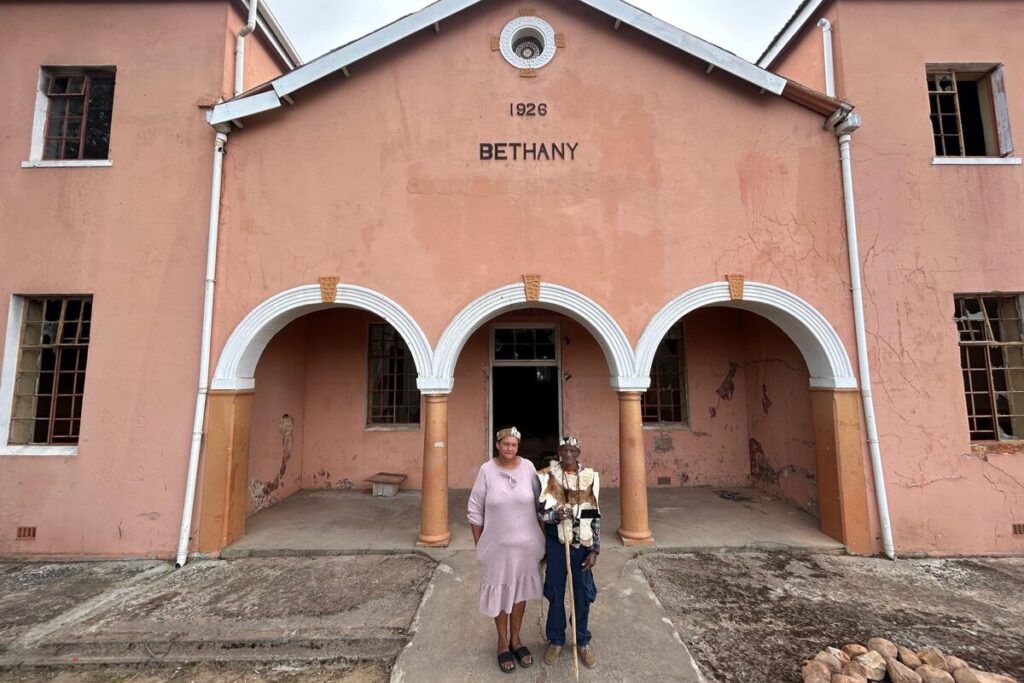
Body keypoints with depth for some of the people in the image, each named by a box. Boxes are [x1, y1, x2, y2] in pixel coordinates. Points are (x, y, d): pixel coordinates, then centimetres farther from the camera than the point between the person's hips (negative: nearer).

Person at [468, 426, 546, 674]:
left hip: (526, 543, 2)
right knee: (499, 592, 15)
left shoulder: (528, 467, -9)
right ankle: (502, 641, 39)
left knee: (520, 590, 18)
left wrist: (542, 536, 7)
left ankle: (515, 639, 41)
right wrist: (478, 544, -3)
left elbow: (538, 502, 3)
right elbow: (475, 510, -6)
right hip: (496, 544, -1)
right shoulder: (487, 470, -13)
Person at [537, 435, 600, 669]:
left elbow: (595, 516, 0)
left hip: (582, 543, 1)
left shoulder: (590, 477, -5)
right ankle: (556, 639, 34)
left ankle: (583, 640, 35)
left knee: (582, 593, 13)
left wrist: (595, 549, -1)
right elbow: (540, 511, -7)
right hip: (556, 543, -1)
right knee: (555, 592, 13)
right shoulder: (548, 476, -9)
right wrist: (555, 515, -28)